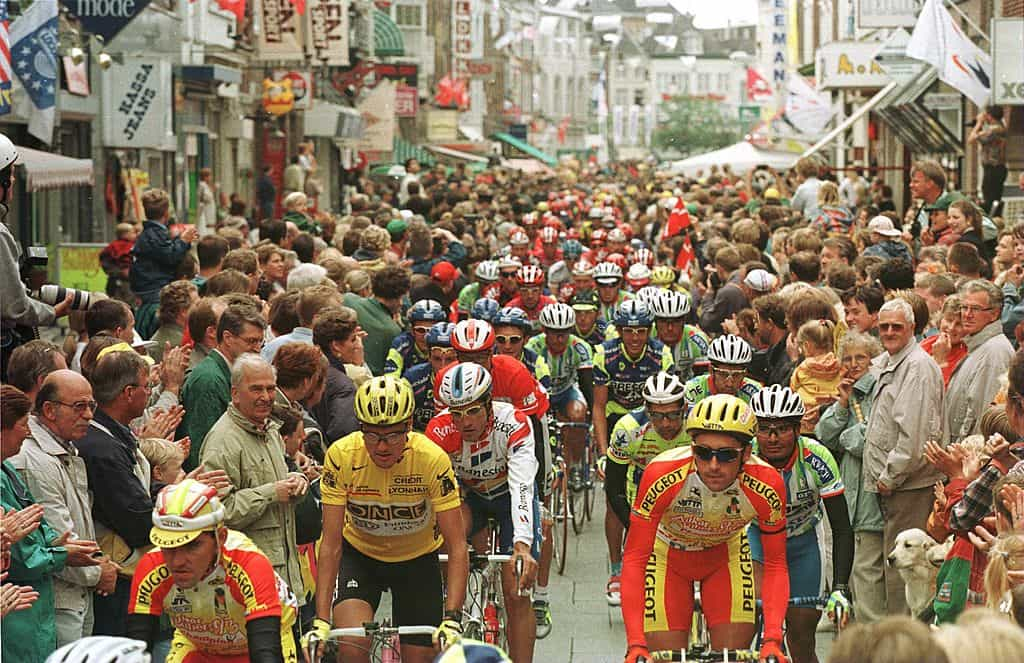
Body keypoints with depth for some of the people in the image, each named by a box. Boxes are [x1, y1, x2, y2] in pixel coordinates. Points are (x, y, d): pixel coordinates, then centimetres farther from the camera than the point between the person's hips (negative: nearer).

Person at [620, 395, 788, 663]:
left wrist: (772, 639, -33)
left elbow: (775, 565, -19)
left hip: (726, 556, 1)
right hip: (667, 557, -1)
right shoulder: (661, 476, -37)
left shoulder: (767, 486, -32)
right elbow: (634, 559, -32)